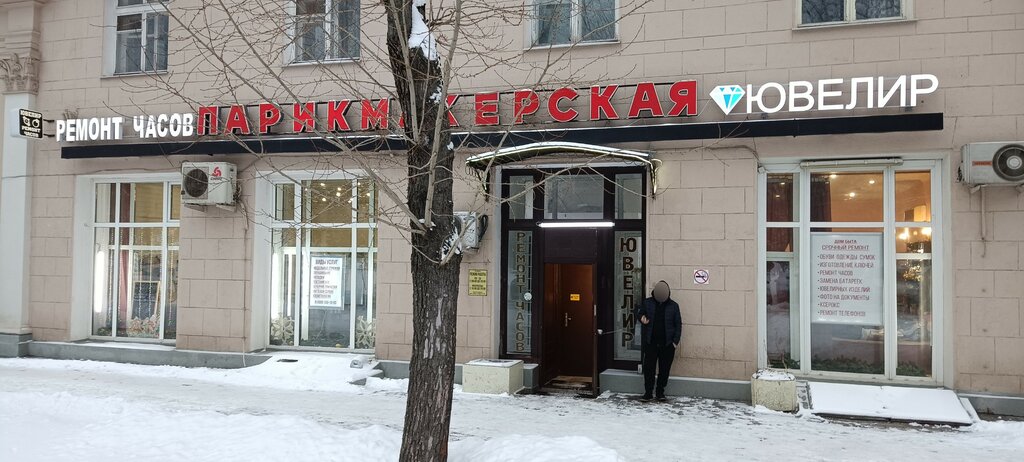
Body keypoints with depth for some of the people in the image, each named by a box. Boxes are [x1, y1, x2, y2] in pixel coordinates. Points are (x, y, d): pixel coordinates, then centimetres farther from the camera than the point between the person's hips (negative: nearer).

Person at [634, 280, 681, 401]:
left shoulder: (673, 305, 1)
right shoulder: (647, 303, 0)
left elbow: (678, 324, 4)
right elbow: (637, 312, 14)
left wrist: (676, 341, -3)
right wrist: (641, 317, -11)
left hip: (667, 344, 0)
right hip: (650, 343, 0)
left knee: (664, 369, 7)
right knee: (649, 368, 1)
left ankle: (660, 391, 20)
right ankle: (648, 392, 11)